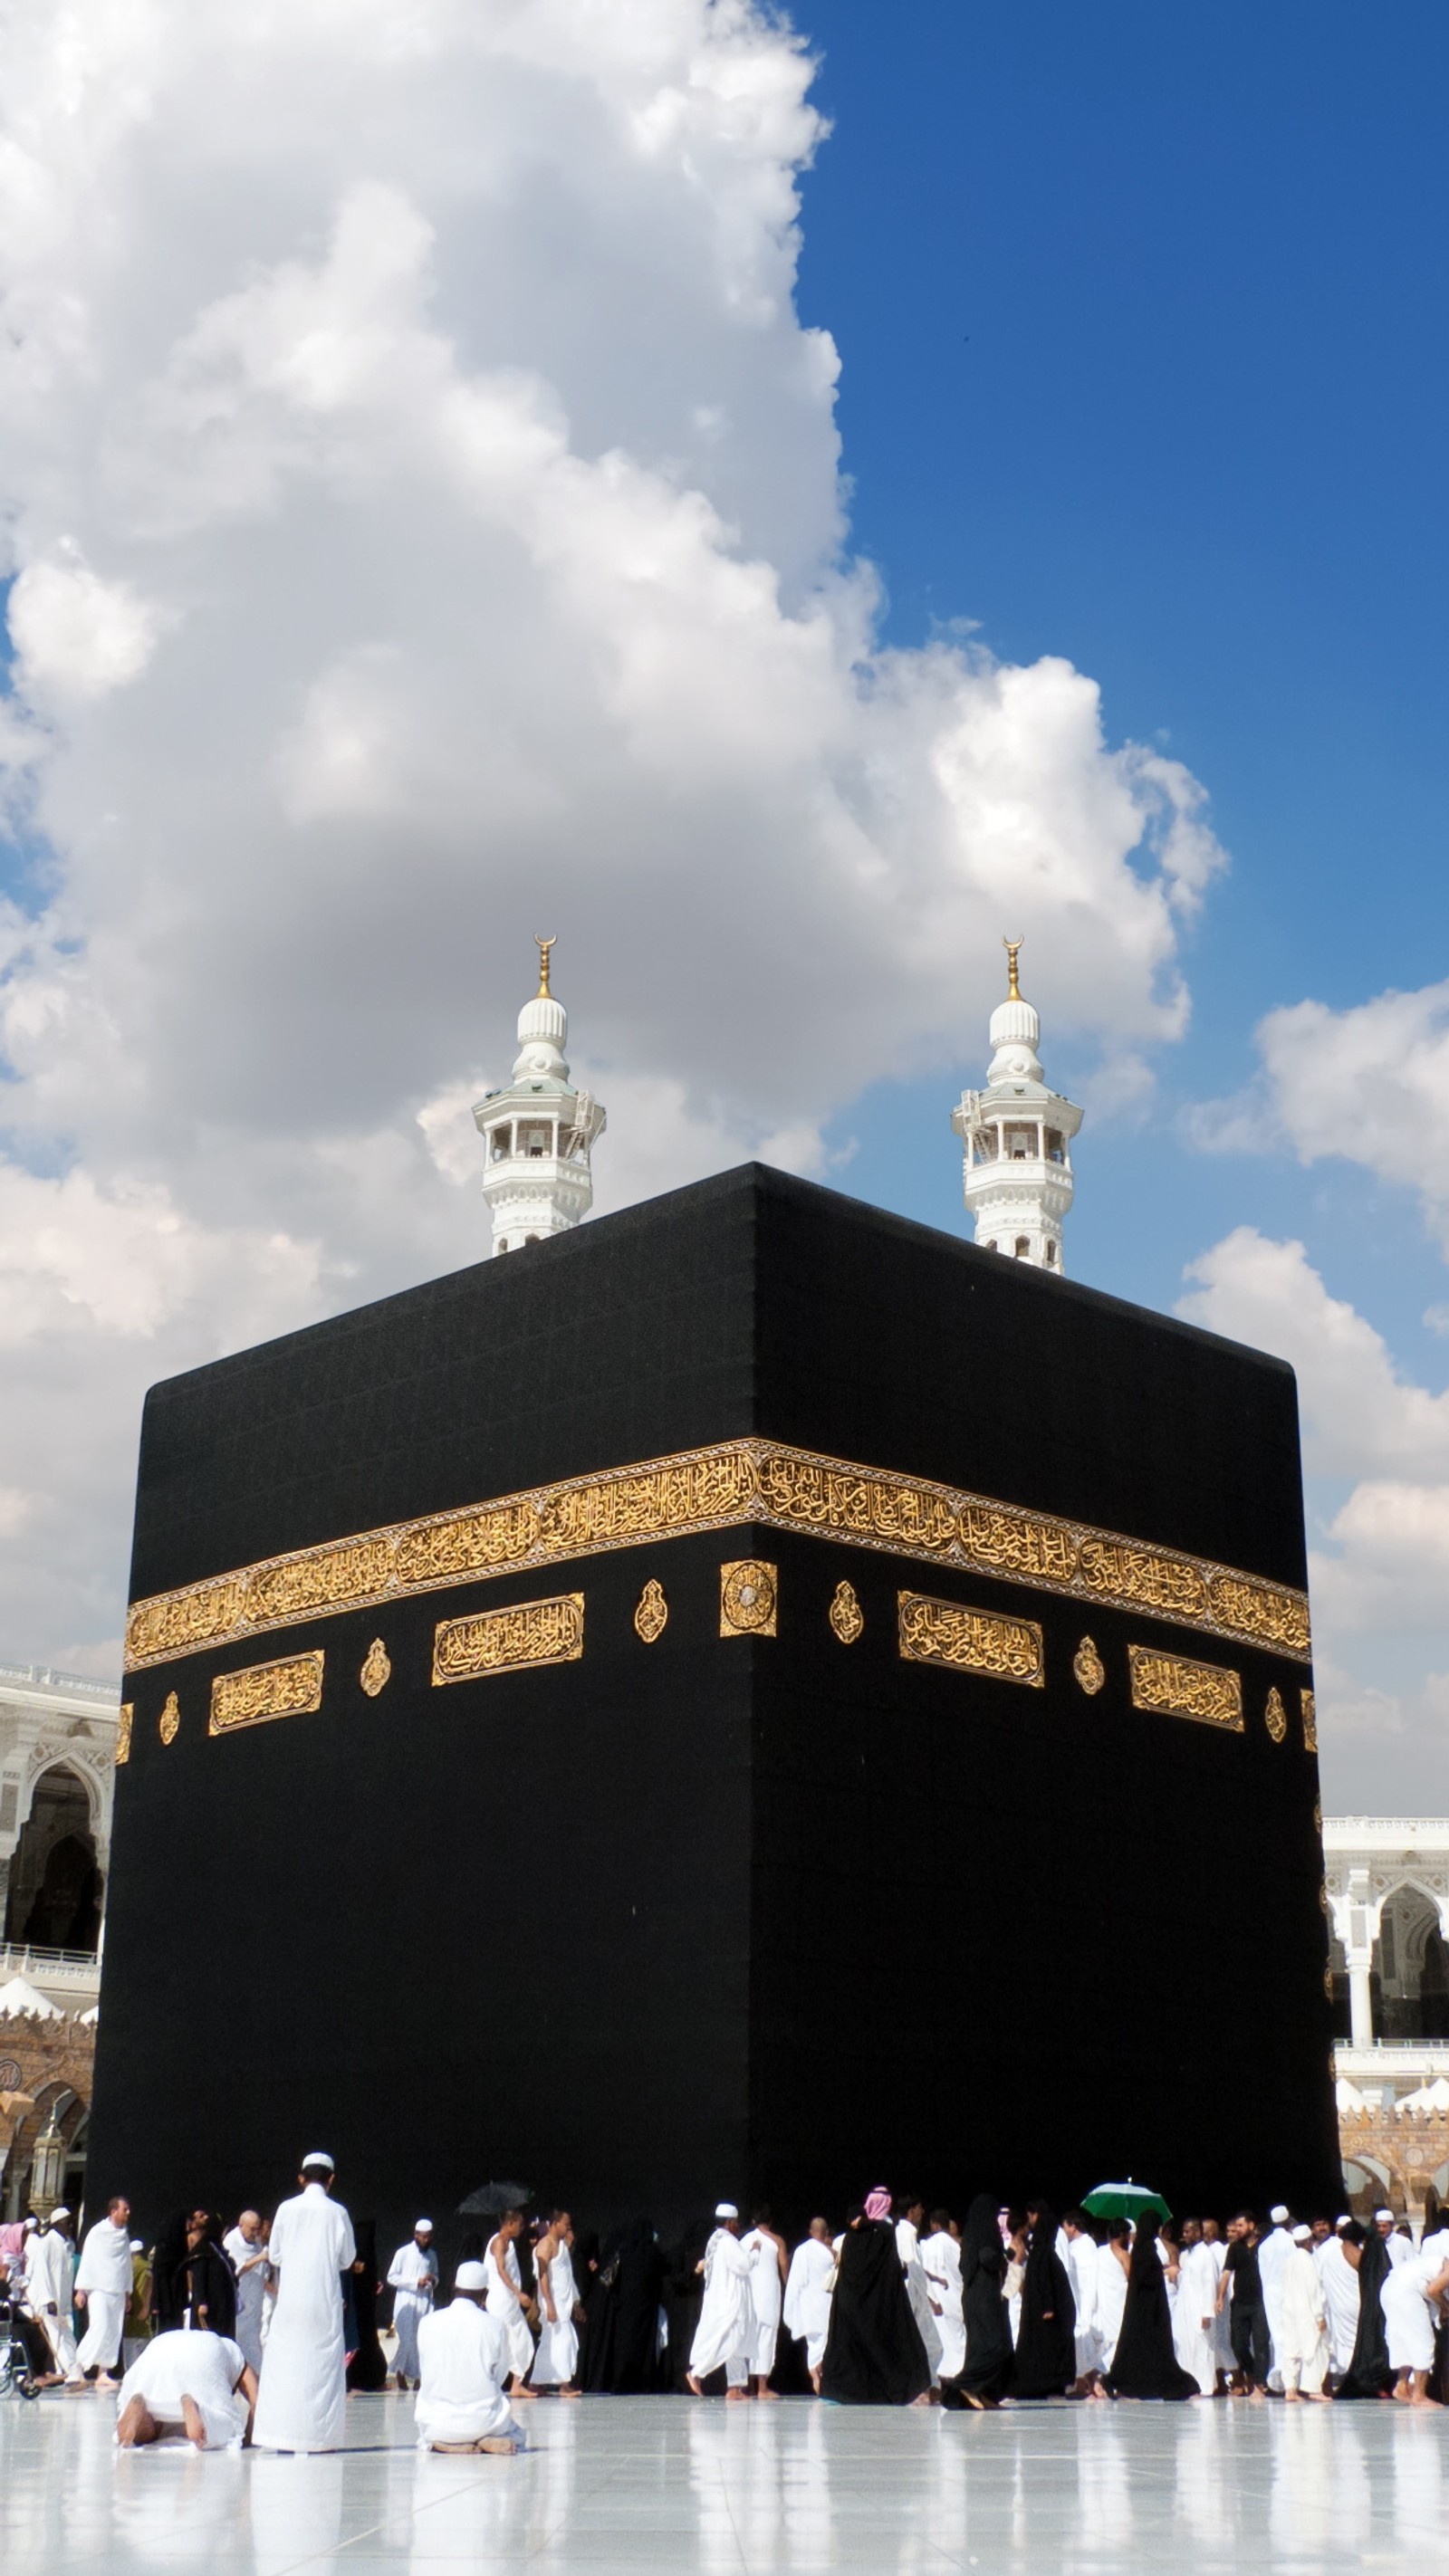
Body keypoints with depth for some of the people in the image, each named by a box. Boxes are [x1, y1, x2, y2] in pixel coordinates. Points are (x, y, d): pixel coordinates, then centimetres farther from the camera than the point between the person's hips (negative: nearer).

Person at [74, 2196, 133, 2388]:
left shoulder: (124, 2235, 13)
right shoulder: (98, 2232, -4)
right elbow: (87, 2260, -5)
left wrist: (128, 2292, 18)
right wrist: (81, 2289, -9)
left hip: (118, 2292, 6)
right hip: (99, 2289, -6)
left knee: (113, 2334, 1)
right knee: (100, 2328, -16)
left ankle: (103, 2374, 4)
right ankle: (79, 2366, -6)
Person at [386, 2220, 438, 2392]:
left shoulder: (432, 2255, 13)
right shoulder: (403, 2253, -2)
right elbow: (392, 2277, -6)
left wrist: (433, 2280, 0)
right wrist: (416, 2282, -13)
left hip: (425, 2301, 4)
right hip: (406, 2302, -4)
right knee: (406, 2339, -7)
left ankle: (417, 2376, 1)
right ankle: (399, 2371, 15)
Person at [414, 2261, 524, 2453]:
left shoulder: (427, 2322, -3)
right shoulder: (496, 2325, -8)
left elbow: (425, 2372, 7)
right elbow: (500, 2376, 3)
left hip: (437, 2425, 1)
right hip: (482, 2421, -1)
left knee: (424, 2442, 35)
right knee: (516, 2439, 30)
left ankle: (442, 2444, 1)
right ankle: (486, 2442, -3)